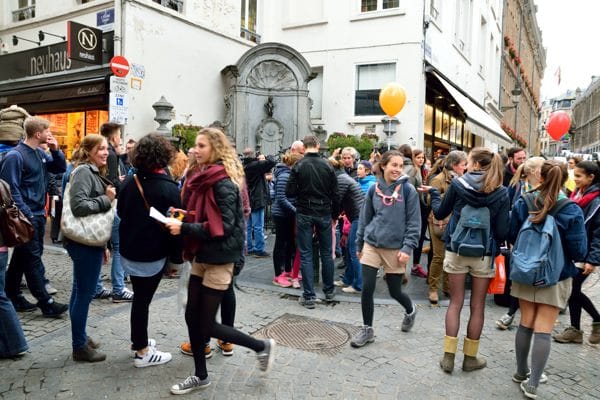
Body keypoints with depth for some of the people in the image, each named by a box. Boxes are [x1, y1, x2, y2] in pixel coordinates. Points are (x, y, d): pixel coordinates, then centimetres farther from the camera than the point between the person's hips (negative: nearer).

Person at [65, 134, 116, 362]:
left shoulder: (94, 172, 15)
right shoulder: (83, 171, -15)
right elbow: (79, 206, -28)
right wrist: (106, 199, -16)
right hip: (84, 242, -10)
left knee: (80, 292, 18)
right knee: (85, 293, -1)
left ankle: (80, 337, 32)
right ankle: (80, 347, 12)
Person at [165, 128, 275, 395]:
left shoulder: (223, 183, -18)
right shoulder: (201, 177, 9)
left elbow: (223, 226, -23)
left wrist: (184, 228, -22)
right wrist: (181, 219, 0)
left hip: (219, 258, -9)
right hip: (202, 256, 9)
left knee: (206, 324, 0)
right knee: (192, 317, 12)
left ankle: (262, 346, 18)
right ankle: (200, 376, 29)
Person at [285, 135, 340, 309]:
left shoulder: (298, 166, -8)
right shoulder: (327, 166, -2)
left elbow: (289, 192, -9)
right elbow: (335, 194, 0)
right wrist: (335, 215, 12)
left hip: (304, 214, -2)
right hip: (324, 214, 2)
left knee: (306, 255, 3)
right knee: (326, 253, 14)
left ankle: (309, 296, 4)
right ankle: (329, 291, 26)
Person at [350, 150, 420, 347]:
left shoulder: (408, 190, -7)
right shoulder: (374, 189, 2)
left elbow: (414, 222, -7)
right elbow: (364, 218, 9)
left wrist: (407, 248, -14)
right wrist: (359, 244, 11)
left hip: (395, 248, -2)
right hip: (372, 245, 2)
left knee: (394, 291, 10)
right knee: (367, 289, -1)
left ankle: (410, 310, 44)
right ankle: (367, 329, 17)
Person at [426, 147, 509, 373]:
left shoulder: (457, 184, -6)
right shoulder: (501, 193, -6)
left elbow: (440, 213, 4)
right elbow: (502, 231, -8)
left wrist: (433, 193, 21)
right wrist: (495, 245, 13)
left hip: (456, 251, 1)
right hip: (483, 254, 0)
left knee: (455, 303, 11)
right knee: (477, 306, 12)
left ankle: (448, 356, 12)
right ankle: (470, 358, 22)